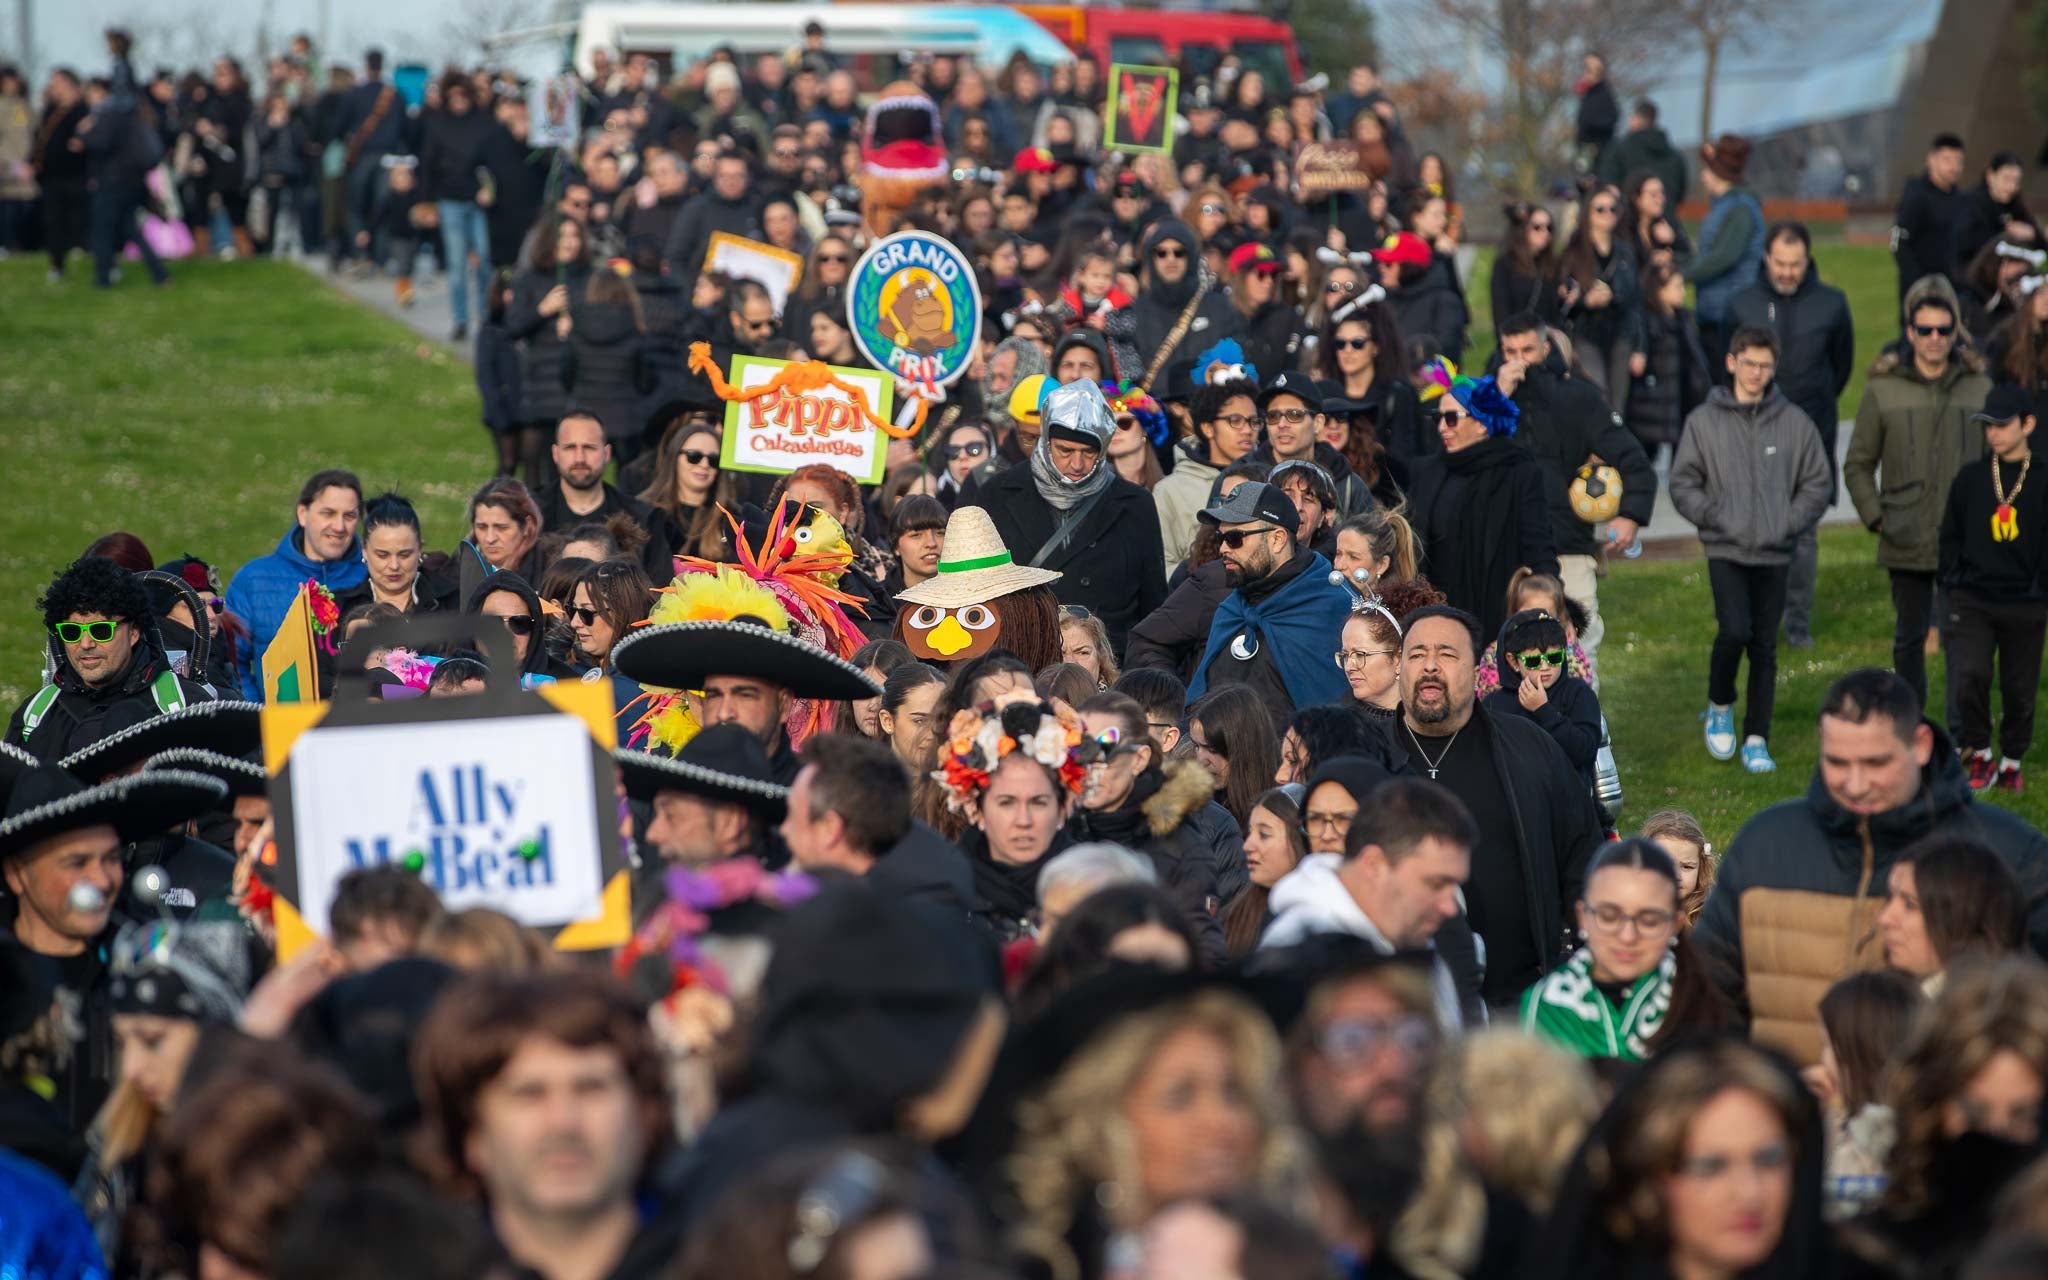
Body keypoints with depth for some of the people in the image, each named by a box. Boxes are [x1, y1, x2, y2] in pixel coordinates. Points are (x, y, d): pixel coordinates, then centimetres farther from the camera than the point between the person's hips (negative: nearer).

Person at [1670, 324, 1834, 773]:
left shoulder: (1795, 422, 3)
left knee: (1765, 647, 5)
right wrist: (1713, 517, -8)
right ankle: (1719, 706, 12)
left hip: (1775, 554, 2)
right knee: (1734, 632, -16)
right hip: (1725, 551, -2)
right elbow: (1682, 483, 3)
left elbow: (1816, 484, 8)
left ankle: (1756, 740, 13)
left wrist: (1790, 523, -4)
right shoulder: (1704, 421, -1)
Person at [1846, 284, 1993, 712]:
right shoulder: (1882, 390, 1)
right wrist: (1875, 517, -3)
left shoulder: (1980, 388, 5)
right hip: (1907, 544, 0)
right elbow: (1857, 465, 6)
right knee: (1909, 637, 11)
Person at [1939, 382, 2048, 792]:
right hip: (1973, 600, 1)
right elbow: (1950, 535, 13)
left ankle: (2011, 761, 26)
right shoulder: (1970, 478, 4)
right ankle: (1979, 754, 4)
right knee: (1970, 675, -16)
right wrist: (1953, 579, 5)